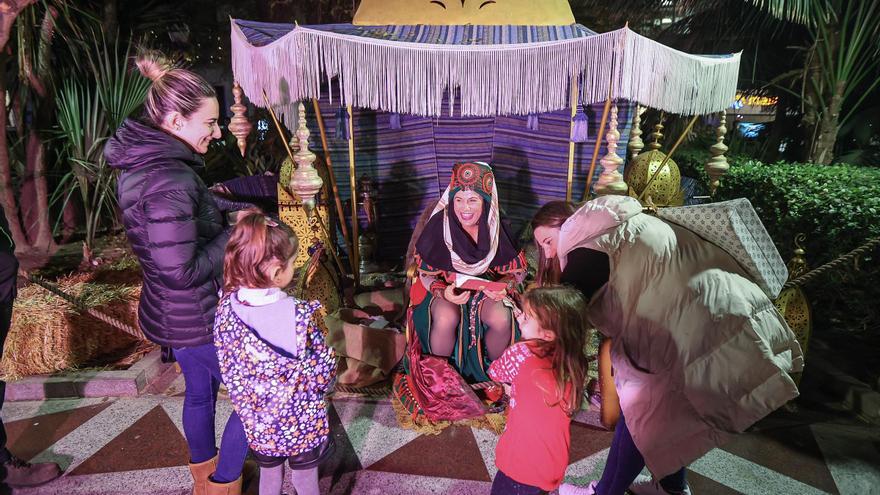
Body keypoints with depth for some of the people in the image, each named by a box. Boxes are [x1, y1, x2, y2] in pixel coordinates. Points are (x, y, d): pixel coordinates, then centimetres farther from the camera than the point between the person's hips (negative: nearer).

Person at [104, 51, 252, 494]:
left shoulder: (141, 162, 2)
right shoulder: (169, 182, -30)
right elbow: (182, 272, -28)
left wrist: (219, 208, 3)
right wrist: (234, 236, -16)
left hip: (172, 312, 10)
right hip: (196, 319, -10)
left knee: (201, 391, 26)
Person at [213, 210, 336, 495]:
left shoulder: (226, 311, -15)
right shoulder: (298, 314, -28)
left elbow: (229, 370, -5)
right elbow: (324, 369, -19)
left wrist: (249, 406, 10)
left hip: (258, 422, 4)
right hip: (303, 421, -3)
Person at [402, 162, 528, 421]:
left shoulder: (494, 227, -16)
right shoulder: (439, 225, -21)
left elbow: (516, 270, -4)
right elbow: (425, 273, -11)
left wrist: (506, 286, -27)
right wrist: (443, 292, -32)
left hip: (486, 286, 2)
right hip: (446, 286, -1)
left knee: (502, 320, -28)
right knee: (446, 319, -34)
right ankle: (440, 375, -5)